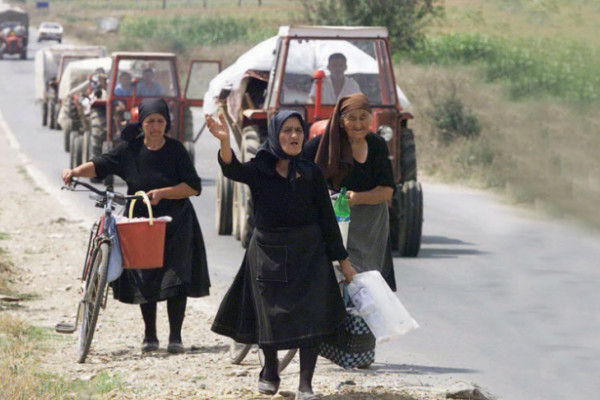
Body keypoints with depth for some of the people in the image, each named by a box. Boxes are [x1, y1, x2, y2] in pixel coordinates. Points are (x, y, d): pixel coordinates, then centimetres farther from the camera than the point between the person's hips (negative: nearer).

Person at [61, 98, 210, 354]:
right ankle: (149, 336, 17)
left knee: (176, 278, -6)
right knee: (144, 280, 4)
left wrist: (162, 193, -23)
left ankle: (175, 337, 2)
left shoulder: (175, 150, -8)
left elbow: (194, 187, -11)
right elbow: (100, 166, -7)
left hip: (176, 224, -2)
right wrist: (75, 172, -25)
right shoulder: (130, 150, -3)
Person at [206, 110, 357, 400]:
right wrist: (225, 141, -46)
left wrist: (343, 260, 3)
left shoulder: (310, 172, 2)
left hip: (307, 252, 0)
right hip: (269, 253, 0)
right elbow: (232, 170, -25)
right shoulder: (259, 170, -3)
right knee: (271, 315, 7)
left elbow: (327, 217, 4)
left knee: (310, 316, -9)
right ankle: (270, 373, 32)